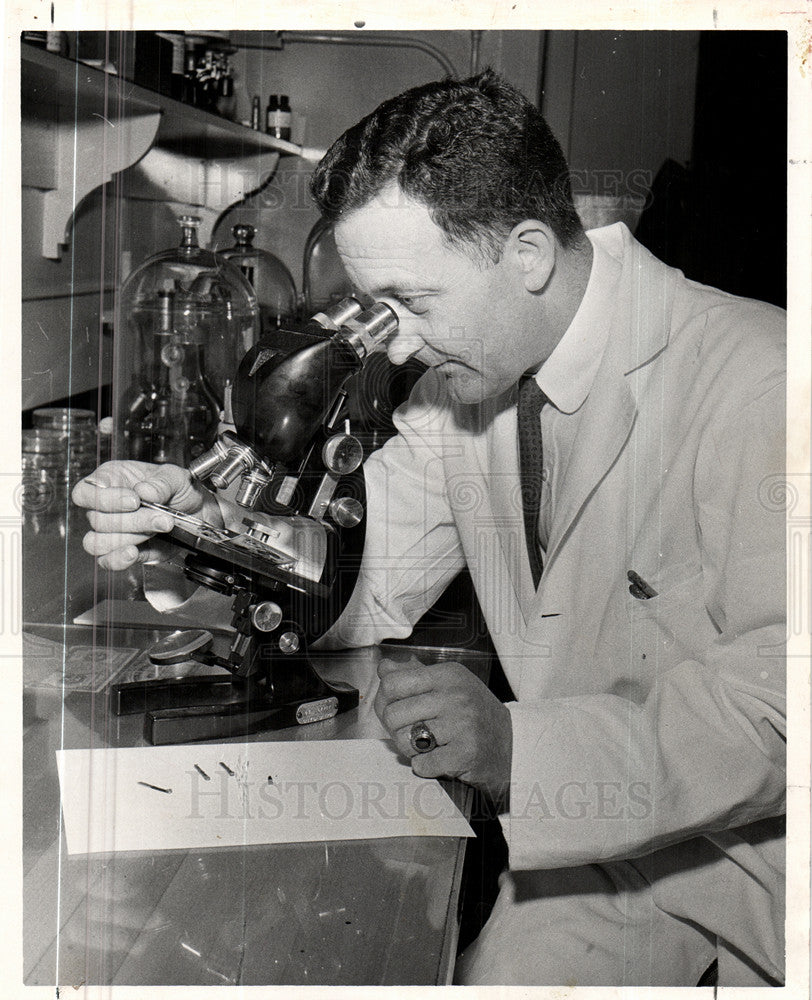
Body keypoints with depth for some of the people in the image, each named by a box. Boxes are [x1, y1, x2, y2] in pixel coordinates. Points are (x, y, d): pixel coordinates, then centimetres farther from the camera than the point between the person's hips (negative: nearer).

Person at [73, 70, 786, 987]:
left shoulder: (756, 382, -22)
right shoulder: (465, 376, 1)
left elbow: (778, 702, -29)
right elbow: (369, 579, 2)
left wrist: (519, 749, -39)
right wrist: (201, 530, -15)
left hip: (753, 840, -4)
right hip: (599, 828, 5)